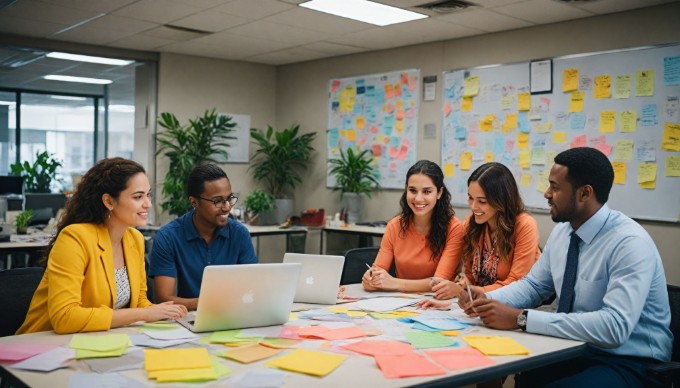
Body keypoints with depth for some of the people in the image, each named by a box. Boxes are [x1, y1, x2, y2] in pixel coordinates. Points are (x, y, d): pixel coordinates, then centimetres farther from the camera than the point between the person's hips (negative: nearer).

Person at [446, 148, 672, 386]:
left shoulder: (630, 243, -22)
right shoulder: (562, 231, 1)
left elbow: (614, 326, -31)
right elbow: (534, 285, 13)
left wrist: (520, 319, -31)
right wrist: (488, 299, -8)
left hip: (629, 362, -6)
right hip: (575, 349, 6)